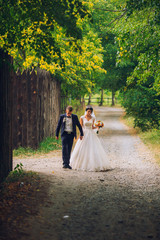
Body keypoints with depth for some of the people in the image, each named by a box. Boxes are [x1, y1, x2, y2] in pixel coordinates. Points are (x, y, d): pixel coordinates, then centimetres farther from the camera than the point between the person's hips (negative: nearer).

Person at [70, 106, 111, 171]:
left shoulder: (93, 118, 8)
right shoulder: (82, 118, -1)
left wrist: (97, 127, -4)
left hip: (91, 134, 3)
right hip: (84, 134, -3)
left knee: (94, 149, -4)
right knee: (83, 150, -2)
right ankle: (83, 164, 9)